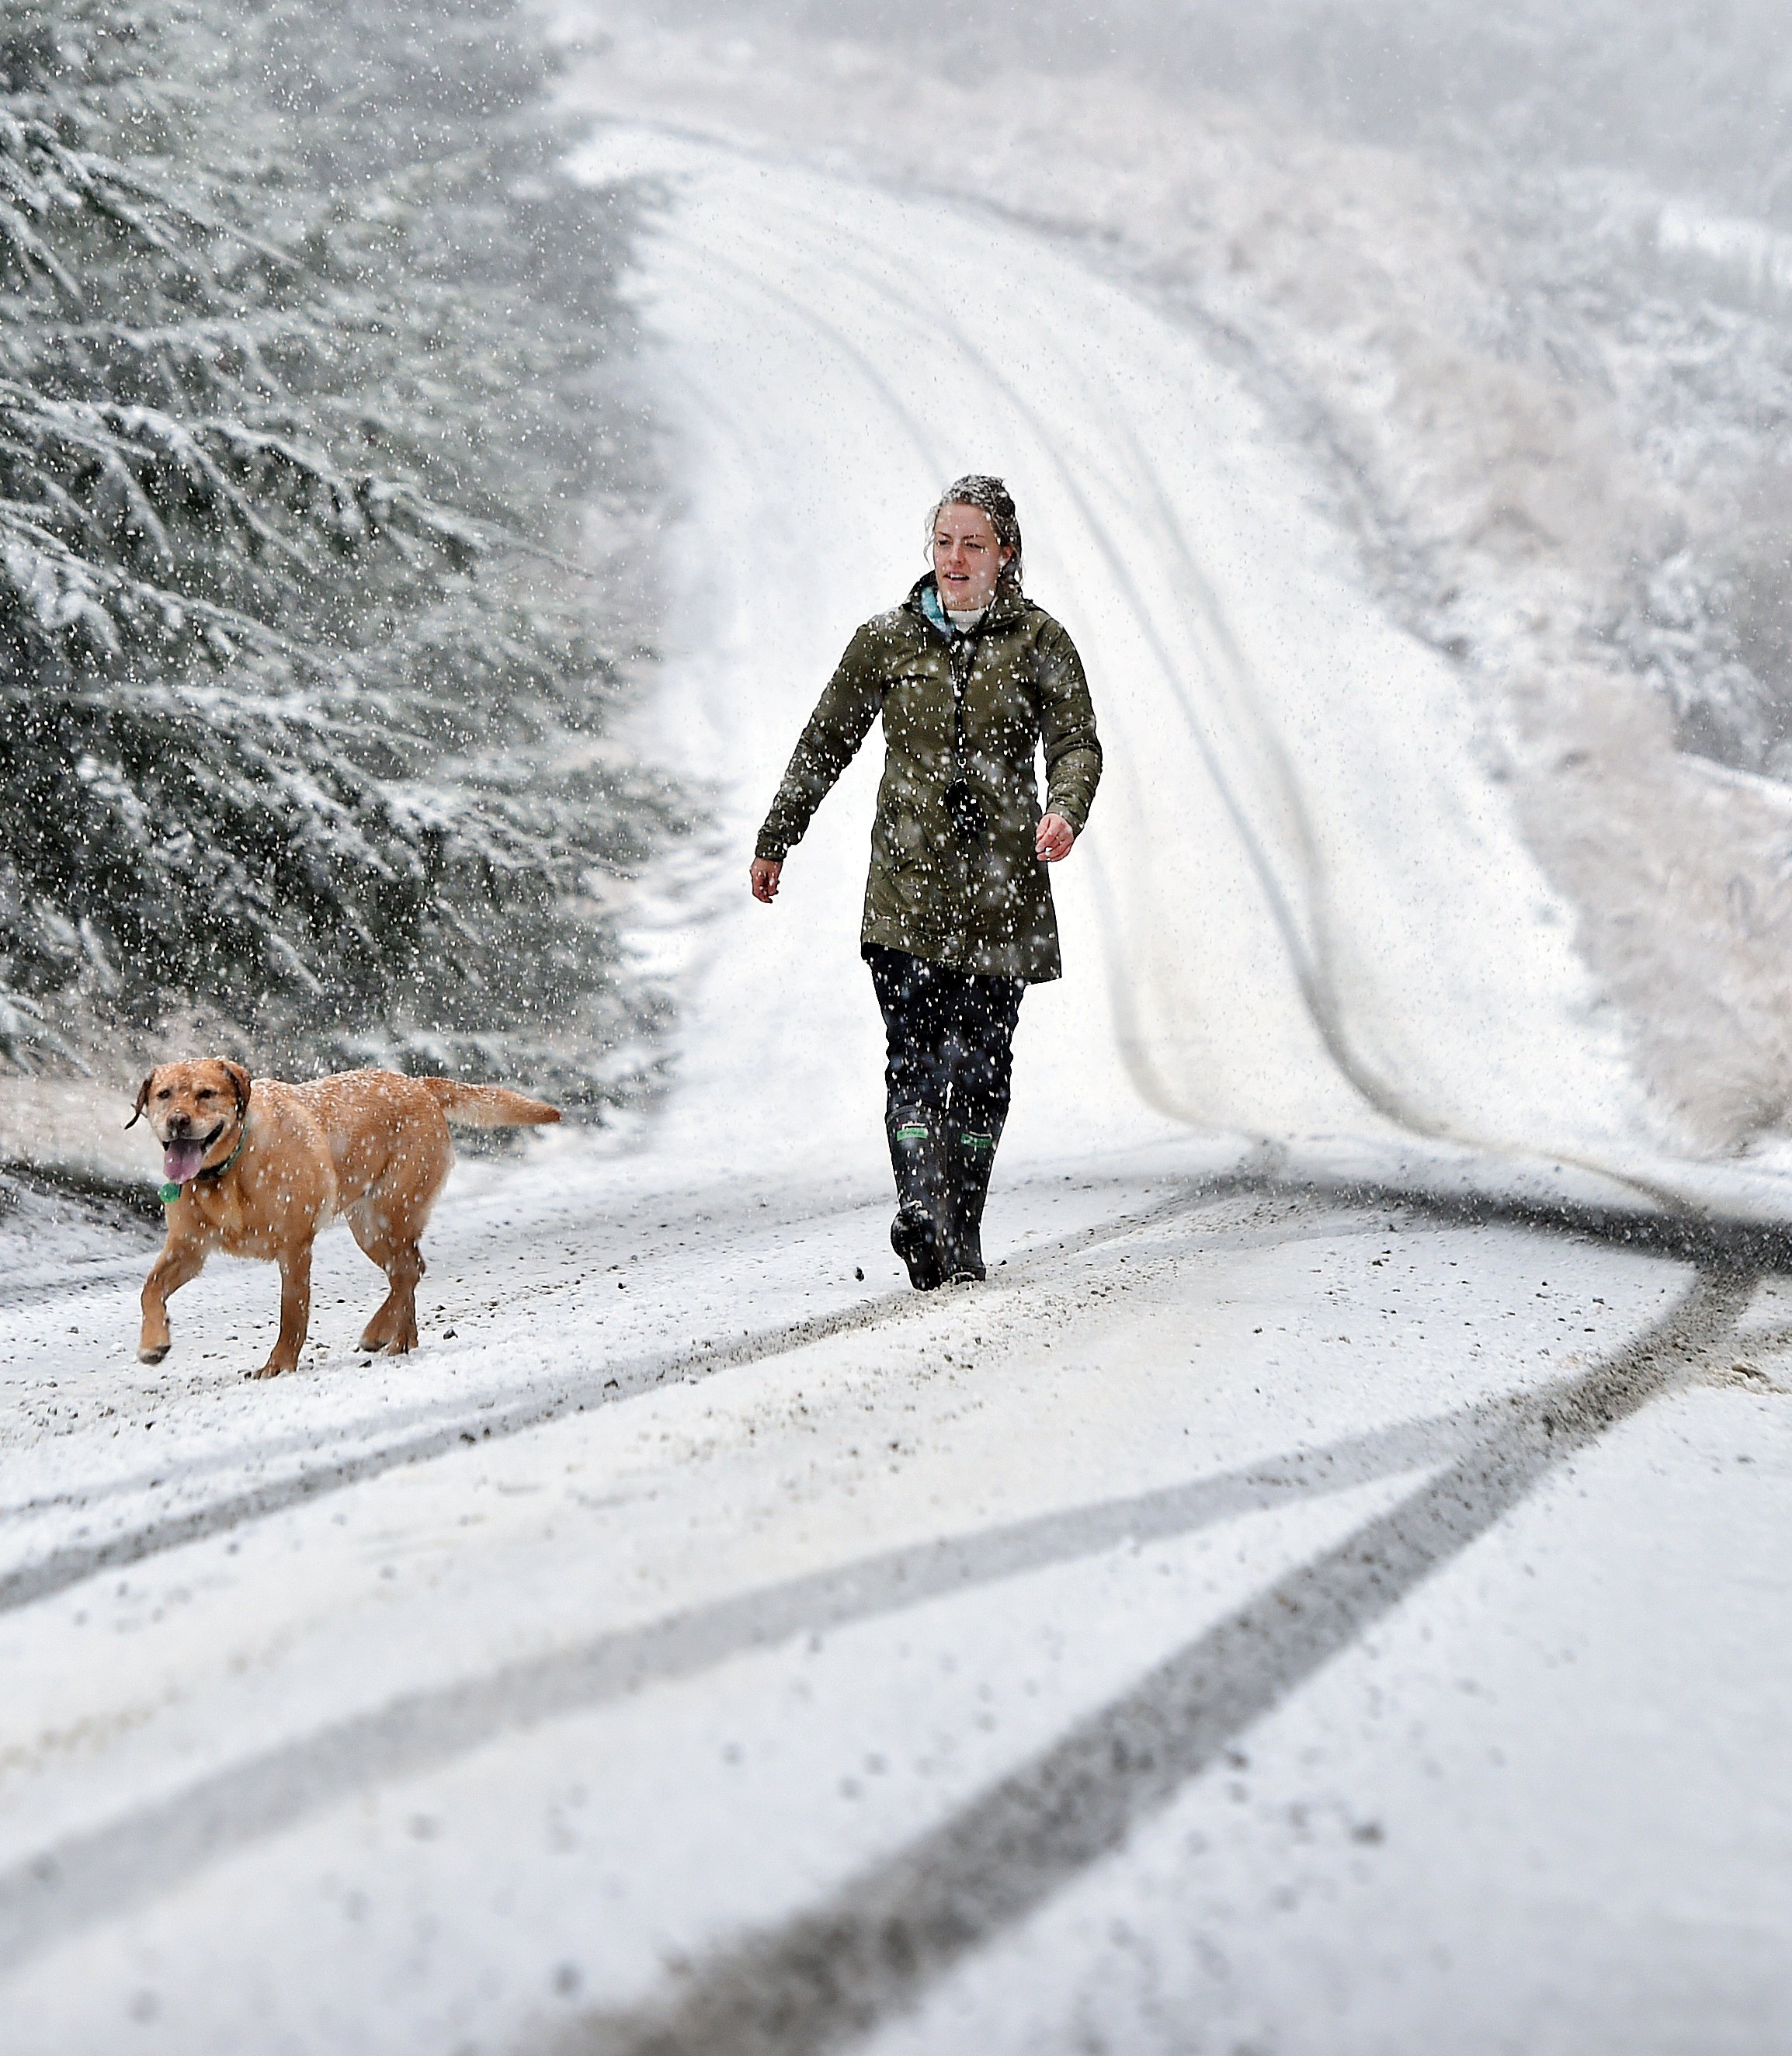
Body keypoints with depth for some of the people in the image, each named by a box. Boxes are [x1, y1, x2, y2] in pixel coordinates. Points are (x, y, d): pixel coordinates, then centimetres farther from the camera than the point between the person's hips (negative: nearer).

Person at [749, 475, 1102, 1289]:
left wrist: (1065, 809, -23)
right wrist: (775, 840, 20)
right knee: (915, 1052, -15)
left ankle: (962, 1230, 12)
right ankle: (919, 1207, -29)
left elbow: (1076, 741, -1)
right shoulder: (886, 640, 9)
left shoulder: (1039, 642, 6)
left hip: (1003, 883, 0)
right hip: (908, 883, 0)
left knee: (982, 1060, 3)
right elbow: (825, 744, 17)